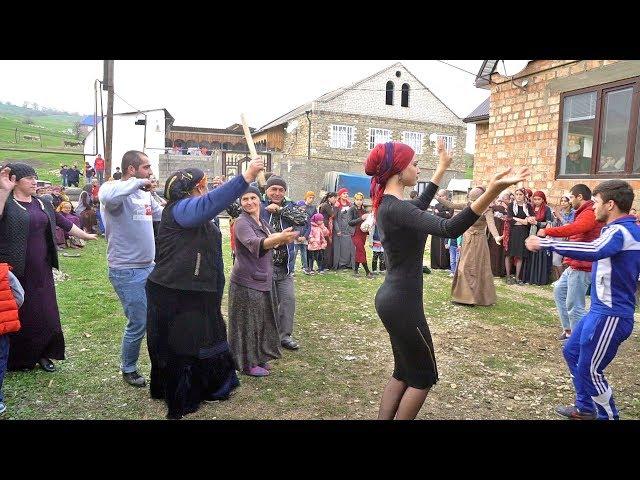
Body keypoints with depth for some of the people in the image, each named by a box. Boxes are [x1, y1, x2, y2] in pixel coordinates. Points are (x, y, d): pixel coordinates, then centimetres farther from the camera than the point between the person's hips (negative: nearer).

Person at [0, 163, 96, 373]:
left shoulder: (42, 204, 10)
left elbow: (63, 222, 20)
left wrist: (86, 235, 27)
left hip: (41, 270, 5)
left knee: (45, 314, 9)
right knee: (18, 314, 5)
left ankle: (43, 354, 24)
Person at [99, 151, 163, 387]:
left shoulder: (145, 195, 8)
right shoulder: (114, 190, -15)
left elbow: (164, 215, 19)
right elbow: (109, 196, -40)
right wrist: (139, 182, -26)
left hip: (150, 267, 8)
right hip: (127, 271, -7)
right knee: (138, 325, 3)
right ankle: (128, 369, 28)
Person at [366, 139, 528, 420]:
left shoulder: (387, 204, 8)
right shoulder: (395, 208, -22)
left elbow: (419, 207, 29)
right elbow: (448, 229, -37)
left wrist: (442, 168, 37)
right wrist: (492, 192, -45)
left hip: (393, 298, 10)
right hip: (402, 303, -10)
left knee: (403, 373, 20)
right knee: (423, 377, 8)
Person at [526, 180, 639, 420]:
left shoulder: (620, 231, -21)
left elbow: (595, 250, -42)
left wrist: (546, 243, -40)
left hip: (610, 315, -10)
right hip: (600, 310, 10)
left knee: (589, 369, 1)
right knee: (572, 352, 19)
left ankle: (608, 416, 20)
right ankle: (585, 408, 33)